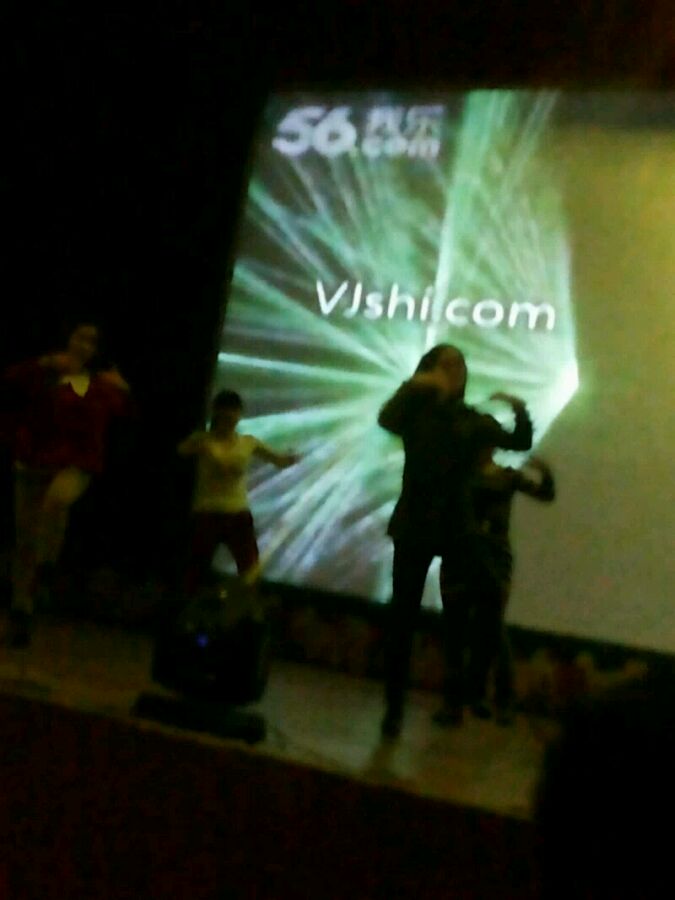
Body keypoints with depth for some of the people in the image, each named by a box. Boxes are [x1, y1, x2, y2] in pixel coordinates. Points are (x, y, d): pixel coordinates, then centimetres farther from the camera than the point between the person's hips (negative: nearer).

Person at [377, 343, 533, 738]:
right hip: (414, 526, -2)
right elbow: (386, 418, -20)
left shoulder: (474, 421, 6)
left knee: (457, 619, 7)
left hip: (458, 530, 2)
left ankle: (454, 699, 19)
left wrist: (521, 411, -19)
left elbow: (520, 442, -2)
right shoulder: (414, 414, 2)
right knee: (403, 618, -4)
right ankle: (394, 707, -1)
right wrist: (413, 386, -30)